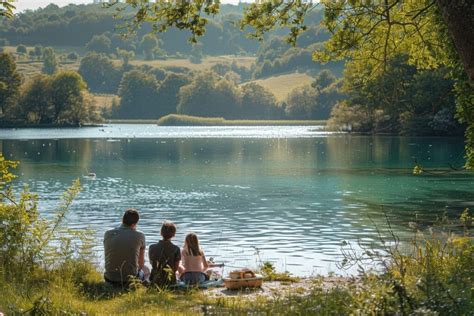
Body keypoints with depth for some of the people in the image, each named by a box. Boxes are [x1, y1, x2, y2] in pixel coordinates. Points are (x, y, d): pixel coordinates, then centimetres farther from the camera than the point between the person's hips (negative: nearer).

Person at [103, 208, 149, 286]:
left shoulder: (108, 234, -1)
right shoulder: (139, 236, -8)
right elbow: (141, 263, 4)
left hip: (110, 279, 3)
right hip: (130, 279, -2)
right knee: (146, 270, 31)